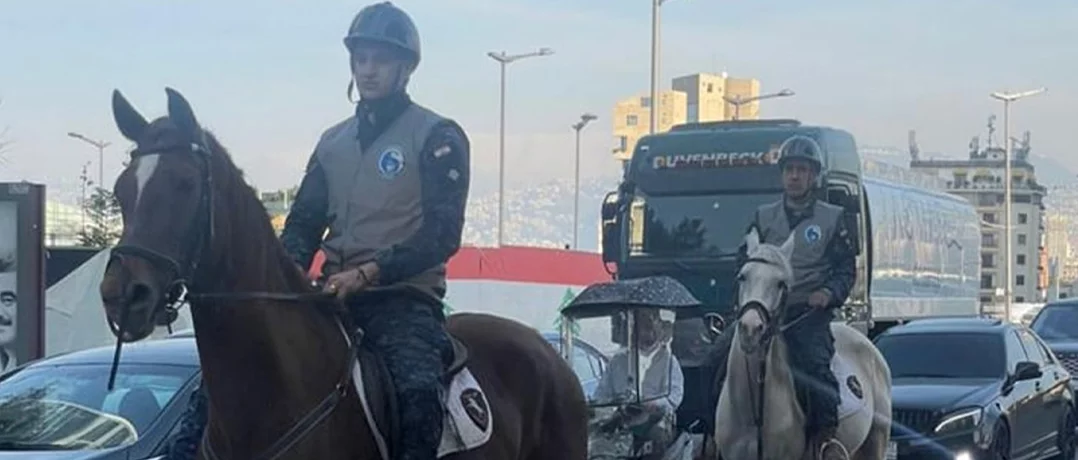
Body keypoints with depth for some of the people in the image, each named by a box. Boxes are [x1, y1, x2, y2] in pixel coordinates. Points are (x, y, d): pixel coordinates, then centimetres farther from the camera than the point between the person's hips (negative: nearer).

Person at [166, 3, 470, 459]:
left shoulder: (437, 137, -1)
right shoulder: (334, 142, 17)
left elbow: (441, 235, -10)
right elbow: (303, 223, 15)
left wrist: (368, 273, -21)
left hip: (404, 298, -6)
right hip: (334, 297, 6)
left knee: (417, 389, -35)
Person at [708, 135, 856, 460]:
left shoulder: (833, 219, 10)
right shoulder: (764, 218, 17)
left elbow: (846, 270, 7)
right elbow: (743, 265, 16)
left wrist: (829, 293, -13)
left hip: (809, 311, -3)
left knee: (814, 363, -28)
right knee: (723, 352, -15)